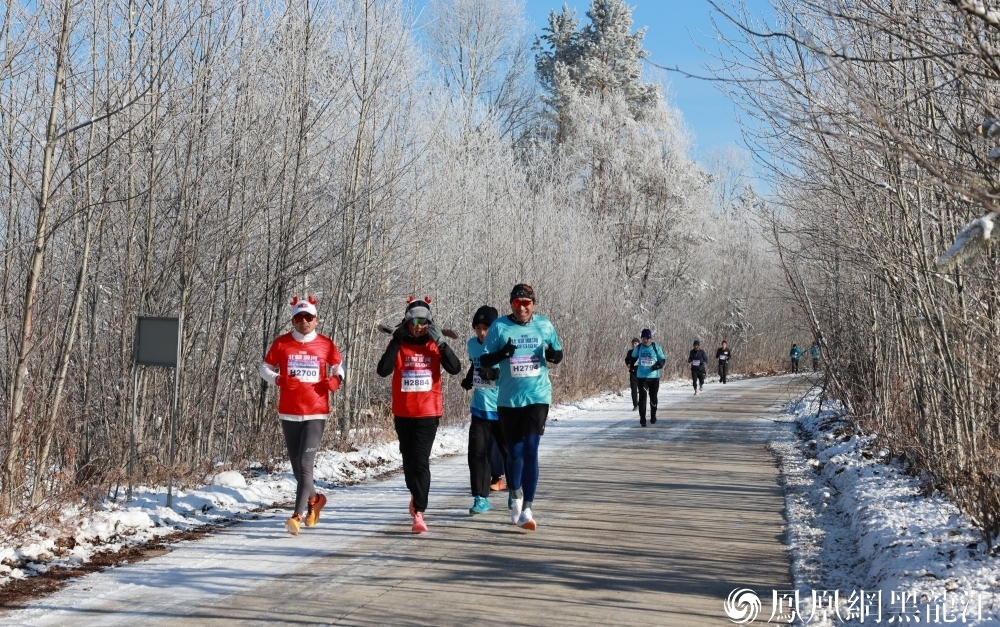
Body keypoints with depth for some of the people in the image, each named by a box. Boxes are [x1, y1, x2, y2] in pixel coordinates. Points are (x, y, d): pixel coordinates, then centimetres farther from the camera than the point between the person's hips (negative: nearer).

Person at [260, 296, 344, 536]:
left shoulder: (326, 345, 2)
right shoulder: (281, 344, 2)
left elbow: (338, 366, 17)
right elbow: (265, 368, 9)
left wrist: (336, 379, -4)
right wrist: (278, 379, -11)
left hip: (316, 414, -2)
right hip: (289, 413, 2)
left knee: (305, 464, -14)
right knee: (297, 466, 11)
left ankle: (297, 516, -16)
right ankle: (314, 498, 37)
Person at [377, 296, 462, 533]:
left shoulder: (434, 346, 0)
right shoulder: (399, 346, 0)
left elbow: (455, 369, -14)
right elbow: (382, 370, -16)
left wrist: (441, 342, -21)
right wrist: (396, 342, -20)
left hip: (428, 413, -2)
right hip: (403, 413, 2)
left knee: (421, 460, -10)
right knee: (408, 459, 15)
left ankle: (418, 512, -13)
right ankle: (417, 495, 40)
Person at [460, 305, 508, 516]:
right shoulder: (472, 344, 5)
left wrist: (495, 373, -31)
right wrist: (469, 379, 9)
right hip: (480, 409, 4)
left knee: (510, 452, 8)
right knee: (477, 454, -3)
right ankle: (481, 498, 2)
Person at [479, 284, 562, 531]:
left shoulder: (544, 325, 1)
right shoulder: (499, 326, -3)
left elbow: (557, 353, 12)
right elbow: (484, 360, -3)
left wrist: (553, 355, -12)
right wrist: (502, 353, -23)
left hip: (538, 397, 0)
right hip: (508, 399, 1)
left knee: (530, 451, -10)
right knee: (514, 452, 9)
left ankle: (527, 509, -6)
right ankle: (516, 497, 34)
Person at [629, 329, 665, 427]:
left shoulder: (656, 347, -6)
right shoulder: (638, 348, 1)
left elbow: (663, 359, 0)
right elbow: (633, 358, 18)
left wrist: (659, 365, -19)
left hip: (654, 376, 0)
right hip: (641, 377, 0)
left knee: (653, 397, 13)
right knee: (642, 397, -8)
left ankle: (653, 415, 34)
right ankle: (642, 418, -6)